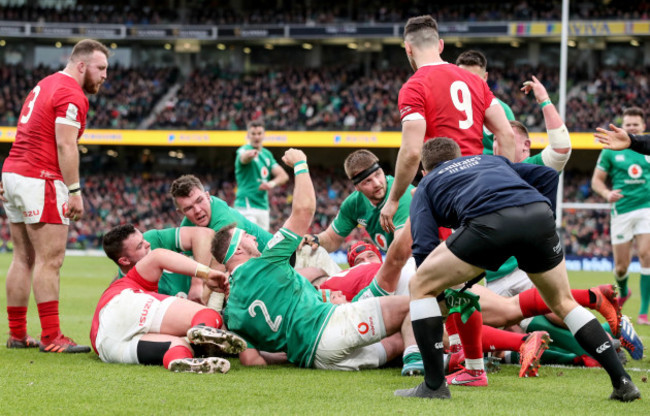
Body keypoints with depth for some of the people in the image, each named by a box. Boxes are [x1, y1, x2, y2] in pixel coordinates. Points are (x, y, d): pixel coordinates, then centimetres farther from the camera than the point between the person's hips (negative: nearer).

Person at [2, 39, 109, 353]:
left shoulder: (45, 85, 20)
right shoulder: (71, 95, -11)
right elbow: (65, 145, -18)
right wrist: (75, 192, -16)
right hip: (41, 181, -10)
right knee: (50, 260, -9)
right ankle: (51, 337, -10)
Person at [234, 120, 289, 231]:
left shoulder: (267, 154, 15)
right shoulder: (244, 149, -6)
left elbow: (283, 175, 10)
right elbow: (243, 158, -33)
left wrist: (272, 183, -13)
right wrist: (250, 154, -58)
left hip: (263, 206, 7)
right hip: (246, 205, -7)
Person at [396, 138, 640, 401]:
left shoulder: (425, 186, 32)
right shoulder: (491, 160, 42)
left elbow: (423, 246, 17)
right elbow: (548, 177, 29)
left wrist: (444, 292, 28)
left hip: (489, 221, -4)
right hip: (538, 215, 4)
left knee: (420, 287, 15)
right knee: (563, 303, 26)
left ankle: (434, 385, 10)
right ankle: (622, 382, 20)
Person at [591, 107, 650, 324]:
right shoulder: (610, 151, 4)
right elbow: (596, 180, 7)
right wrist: (607, 193, -13)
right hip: (622, 210, 0)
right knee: (621, 266, 2)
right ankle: (622, 292, 39)